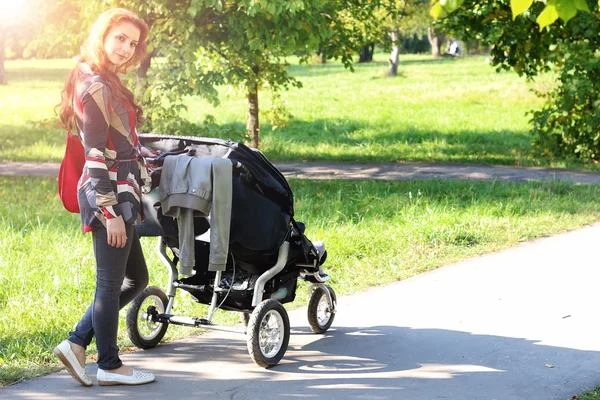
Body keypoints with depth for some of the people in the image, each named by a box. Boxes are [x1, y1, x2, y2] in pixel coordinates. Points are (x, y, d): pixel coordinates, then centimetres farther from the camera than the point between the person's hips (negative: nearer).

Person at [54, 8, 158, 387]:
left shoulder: (106, 83, 14)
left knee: (135, 278, 17)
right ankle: (110, 366, 15)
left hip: (119, 195, 10)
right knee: (111, 282, 2)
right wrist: (110, 212, -19)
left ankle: (77, 344, 19)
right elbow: (96, 156, -19)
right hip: (109, 197, -10)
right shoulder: (95, 86, -16)